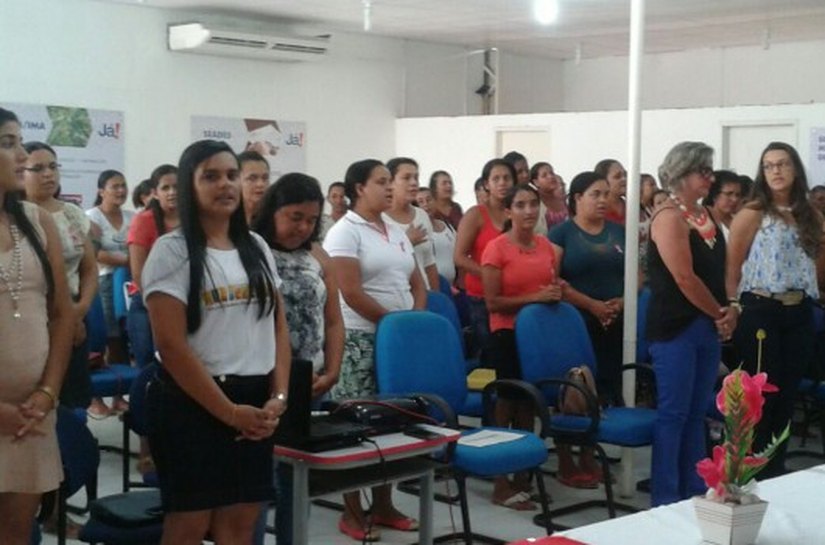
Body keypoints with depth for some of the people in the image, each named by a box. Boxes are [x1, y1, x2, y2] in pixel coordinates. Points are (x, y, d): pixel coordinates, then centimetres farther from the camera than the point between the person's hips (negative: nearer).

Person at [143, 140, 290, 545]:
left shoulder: (256, 247, 11)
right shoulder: (172, 251, -7)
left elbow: (278, 327, 12)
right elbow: (171, 345, -14)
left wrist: (278, 396, -2)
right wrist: (228, 411, -14)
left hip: (255, 401, 5)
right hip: (192, 402, -5)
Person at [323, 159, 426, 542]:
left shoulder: (397, 233, 15)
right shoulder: (345, 232, -8)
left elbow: (418, 284, 18)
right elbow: (351, 293, -16)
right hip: (359, 339, -7)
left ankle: (383, 504, 21)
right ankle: (351, 512, 5)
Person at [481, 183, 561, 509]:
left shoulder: (545, 246, 8)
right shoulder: (496, 248, -10)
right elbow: (492, 302, -15)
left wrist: (555, 293, -2)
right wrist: (534, 298, -21)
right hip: (508, 333, -6)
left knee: (529, 402, 12)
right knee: (508, 401, -3)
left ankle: (523, 475, 23)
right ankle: (501, 484, 5)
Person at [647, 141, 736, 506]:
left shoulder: (707, 216, 14)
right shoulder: (669, 217, -12)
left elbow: (719, 270, 17)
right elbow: (685, 278, -18)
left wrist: (730, 309, 0)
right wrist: (719, 313, -8)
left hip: (708, 327, 8)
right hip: (676, 327, -8)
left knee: (696, 414, 12)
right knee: (673, 414, -4)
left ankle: (695, 493, 20)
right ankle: (665, 500, 2)